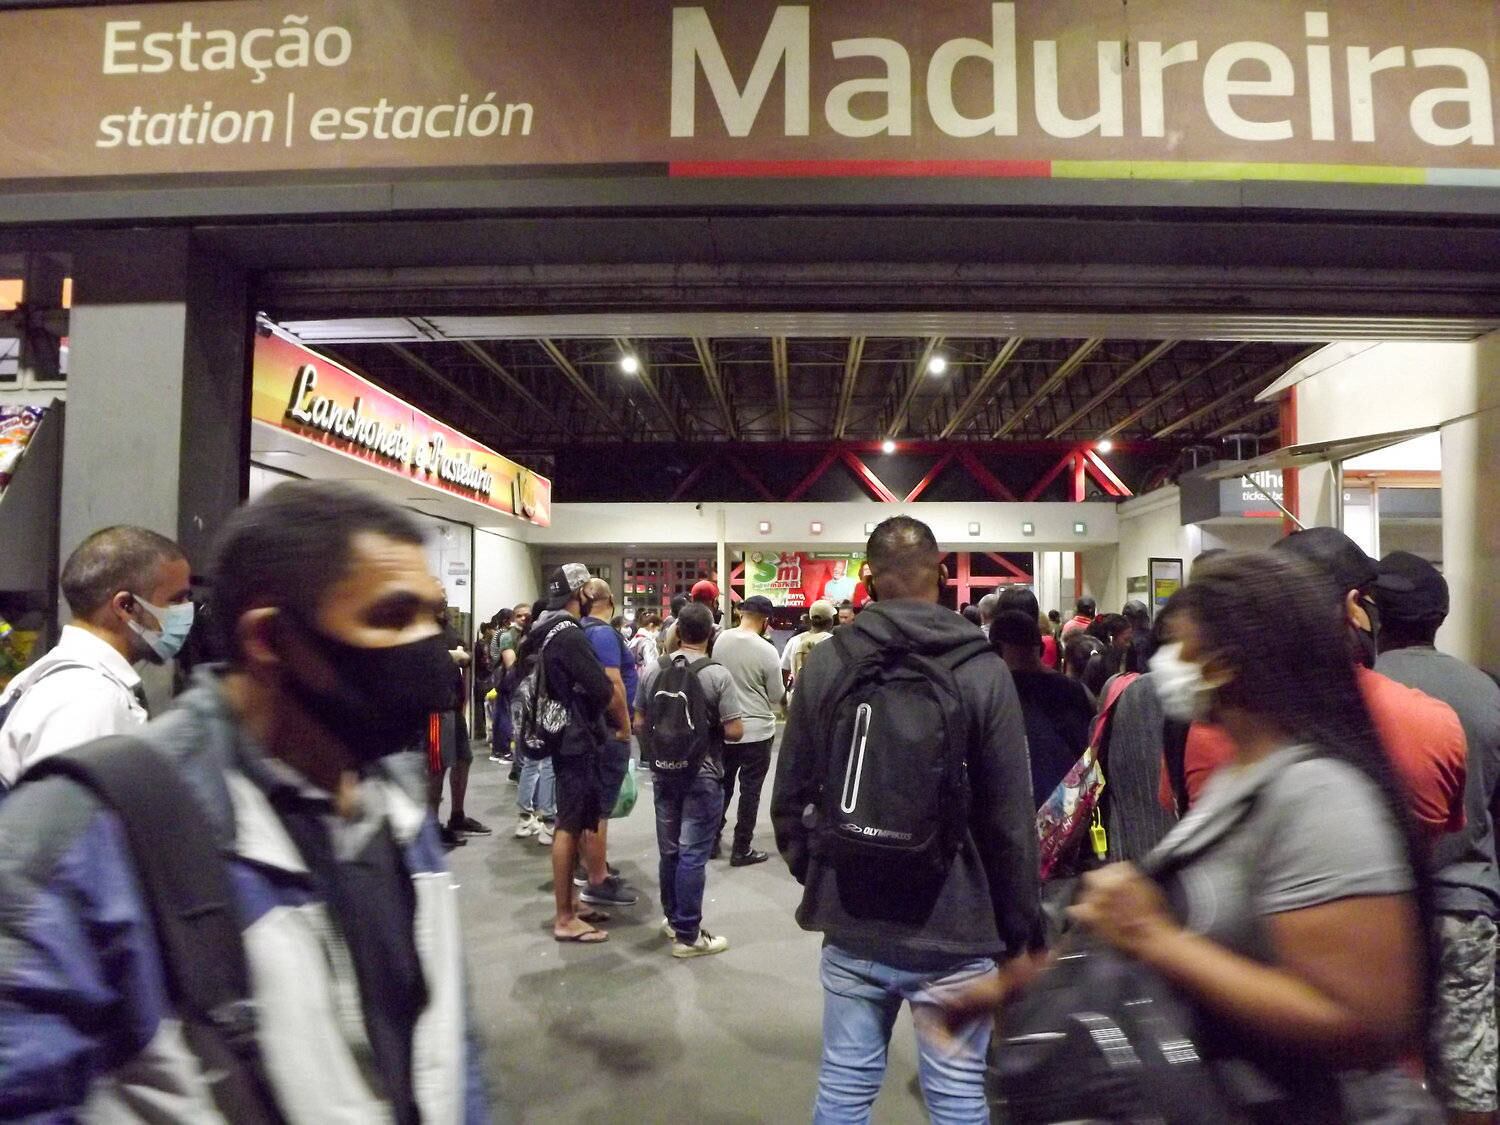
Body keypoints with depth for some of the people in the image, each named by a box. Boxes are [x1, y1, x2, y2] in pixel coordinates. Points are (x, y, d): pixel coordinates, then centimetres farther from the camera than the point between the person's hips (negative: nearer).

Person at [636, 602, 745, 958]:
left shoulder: (654, 671, -1)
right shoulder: (718, 674, -15)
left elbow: (639, 725, 5)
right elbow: (734, 732, -16)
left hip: (664, 773, 5)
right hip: (703, 776, -5)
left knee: (669, 850, 17)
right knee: (693, 854, 2)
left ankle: (672, 918, 32)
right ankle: (687, 934, 10)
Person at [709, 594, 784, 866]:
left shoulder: (720, 640, -5)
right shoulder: (766, 650, -17)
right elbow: (777, 695, -6)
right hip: (757, 731, -5)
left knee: (722, 786, 17)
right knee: (750, 792, 6)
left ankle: (711, 841, 25)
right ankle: (741, 850, 13)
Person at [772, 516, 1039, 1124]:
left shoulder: (826, 662, -4)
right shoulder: (982, 670, -10)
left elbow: (790, 798, 3)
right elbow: (1011, 818, -7)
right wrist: (1020, 925, 5)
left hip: (852, 926, 2)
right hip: (954, 933, -2)